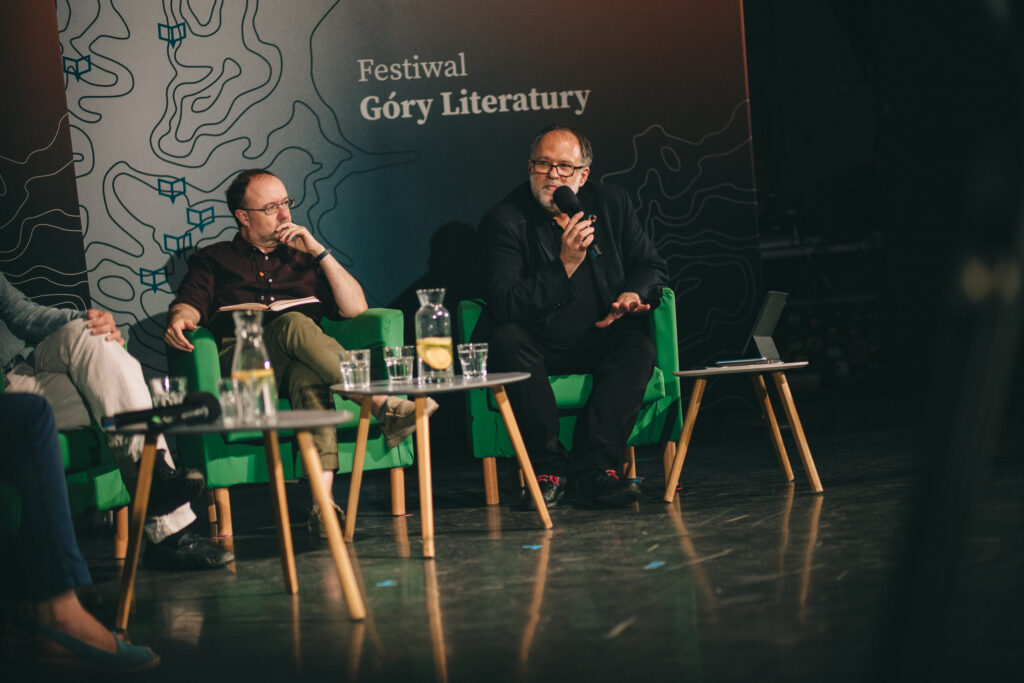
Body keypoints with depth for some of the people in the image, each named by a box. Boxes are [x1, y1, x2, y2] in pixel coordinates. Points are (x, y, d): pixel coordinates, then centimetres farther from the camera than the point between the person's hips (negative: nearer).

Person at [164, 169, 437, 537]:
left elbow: (356, 309, 17)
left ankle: (323, 497, -56)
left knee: (308, 376, -39)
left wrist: (319, 251, 10)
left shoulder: (304, 257, 30)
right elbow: (190, 304, 6)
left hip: (294, 363, 2)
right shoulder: (213, 260, 25)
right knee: (293, 324, -35)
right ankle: (382, 405, -47)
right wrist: (179, 319, -20)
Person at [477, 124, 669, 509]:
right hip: (537, 344, -3)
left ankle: (592, 468, -30)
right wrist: (565, 265, -30)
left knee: (639, 348, -27)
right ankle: (549, 467, -27)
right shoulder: (503, 221, -9)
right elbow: (506, 305, -21)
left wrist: (634, 293, -11)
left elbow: (652, 267, 13)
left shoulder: (611, 204, 4)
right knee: (505, 342, -34)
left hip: (599, 340, 3)